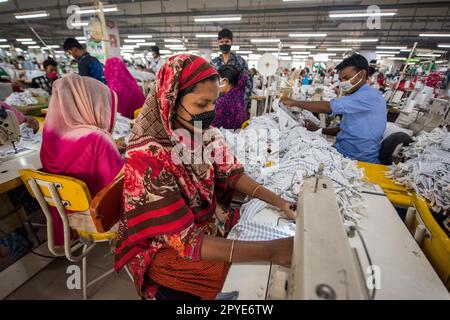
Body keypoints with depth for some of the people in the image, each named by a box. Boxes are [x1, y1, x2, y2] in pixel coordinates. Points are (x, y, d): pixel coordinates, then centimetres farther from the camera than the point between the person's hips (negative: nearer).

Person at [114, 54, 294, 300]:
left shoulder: (205, 133, -10)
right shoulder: (147, 156, -29)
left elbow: (232, 174, 0)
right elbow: (185, 240, -30)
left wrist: (278, 201, -13)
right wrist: (270, 251, -35)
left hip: (212, 222, 6)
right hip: (167, 247, -5)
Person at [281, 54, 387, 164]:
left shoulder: (370, 95, -16)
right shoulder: (356, 96, 14)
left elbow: (328, 107, -24)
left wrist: (294, 102, -16)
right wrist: (319, 130, 2)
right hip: (342, 152, 8)